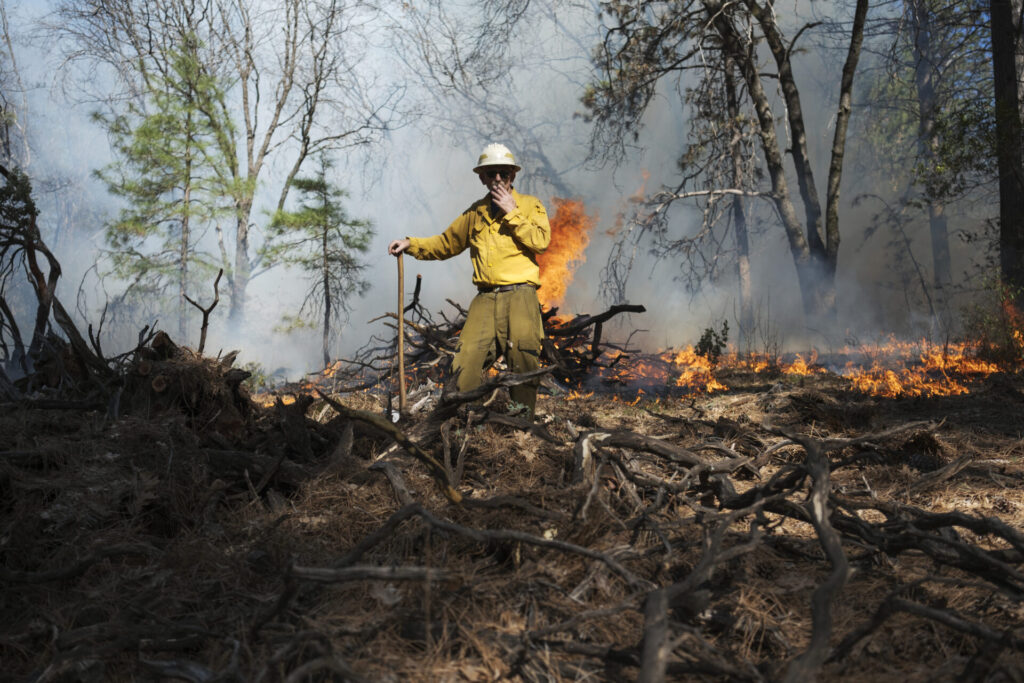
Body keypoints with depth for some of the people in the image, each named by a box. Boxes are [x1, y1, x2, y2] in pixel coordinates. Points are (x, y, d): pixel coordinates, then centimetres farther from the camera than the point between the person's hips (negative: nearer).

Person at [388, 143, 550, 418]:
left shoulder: (529, 205, 9)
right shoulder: (475, 213, 20)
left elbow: (541, 240, -8)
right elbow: (447, 243, 28)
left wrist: (511, 213, -6)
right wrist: (411, 244, 15)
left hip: (519, 295, -3)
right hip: (485, 298, 3)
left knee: (524, 358, -5)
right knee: (467, 358, -9)